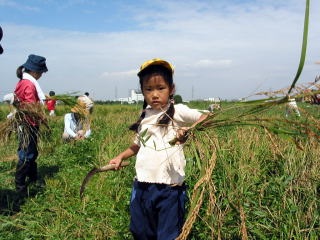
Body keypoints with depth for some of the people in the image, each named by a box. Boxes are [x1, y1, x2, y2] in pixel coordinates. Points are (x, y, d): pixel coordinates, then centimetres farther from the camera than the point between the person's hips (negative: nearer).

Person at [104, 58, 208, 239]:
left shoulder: (178, 112, -6)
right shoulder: (144, 117, 11)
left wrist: (189, 130, -25)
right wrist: (121, 156, 14)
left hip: (169, 188, -5)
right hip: (142, 187, 6)